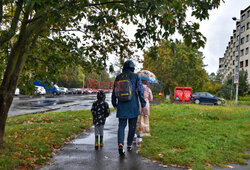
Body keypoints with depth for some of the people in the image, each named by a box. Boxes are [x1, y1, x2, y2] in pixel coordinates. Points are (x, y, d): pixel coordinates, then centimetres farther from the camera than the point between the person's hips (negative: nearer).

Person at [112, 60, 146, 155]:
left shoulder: (118, 77, 6)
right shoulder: (135, 77, -2)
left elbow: (114, 92, 11)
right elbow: (140, 91, -7)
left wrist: (114, 104, 22)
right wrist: (143, 104, -1)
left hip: (121, 106, 2)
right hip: (133, 106, -2)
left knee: (121, 125, 5)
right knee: (132, 126, 12)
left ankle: (120, 144, -16)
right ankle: (129, 145, 19)